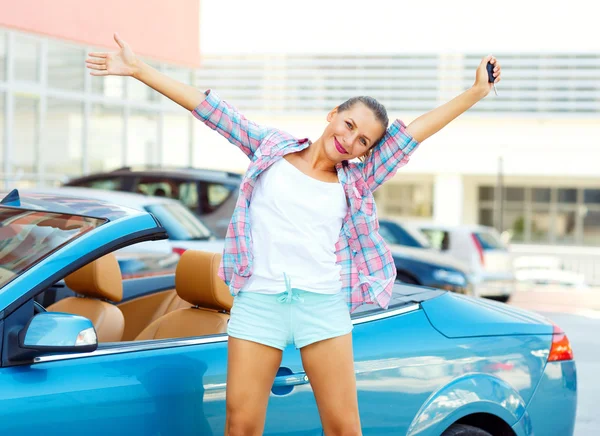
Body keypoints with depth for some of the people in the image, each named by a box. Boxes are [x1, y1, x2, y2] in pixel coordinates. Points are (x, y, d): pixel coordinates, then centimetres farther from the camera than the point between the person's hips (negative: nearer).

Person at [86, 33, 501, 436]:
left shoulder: (356, 181, 10)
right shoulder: (272, 147, 9)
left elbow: (417, 129, 7)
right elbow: (209, 108, 6)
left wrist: (477, 90, 3)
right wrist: (137, 68, 4)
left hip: (323, 306, 1)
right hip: (258, 303, 0)